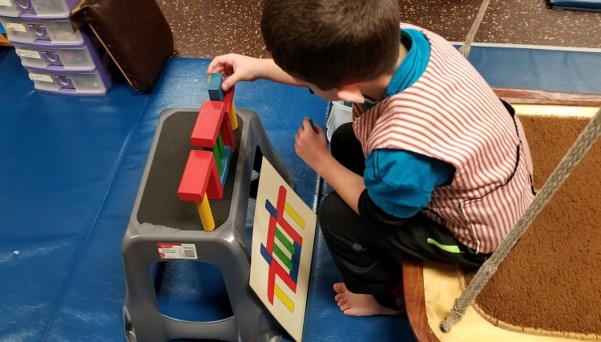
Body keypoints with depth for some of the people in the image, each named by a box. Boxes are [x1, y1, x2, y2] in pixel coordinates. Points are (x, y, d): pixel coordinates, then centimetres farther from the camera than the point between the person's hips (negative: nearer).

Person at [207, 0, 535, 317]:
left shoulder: (402, 152, -44)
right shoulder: (399, 39, -25)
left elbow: (378, 212, -18)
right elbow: (337, 66, -1)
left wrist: (320, 160, -7)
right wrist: (260, 67, 0)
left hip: (481, 232, -7)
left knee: (336, 213, -4)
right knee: (346, 141, 11)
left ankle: (382, 294, 28)